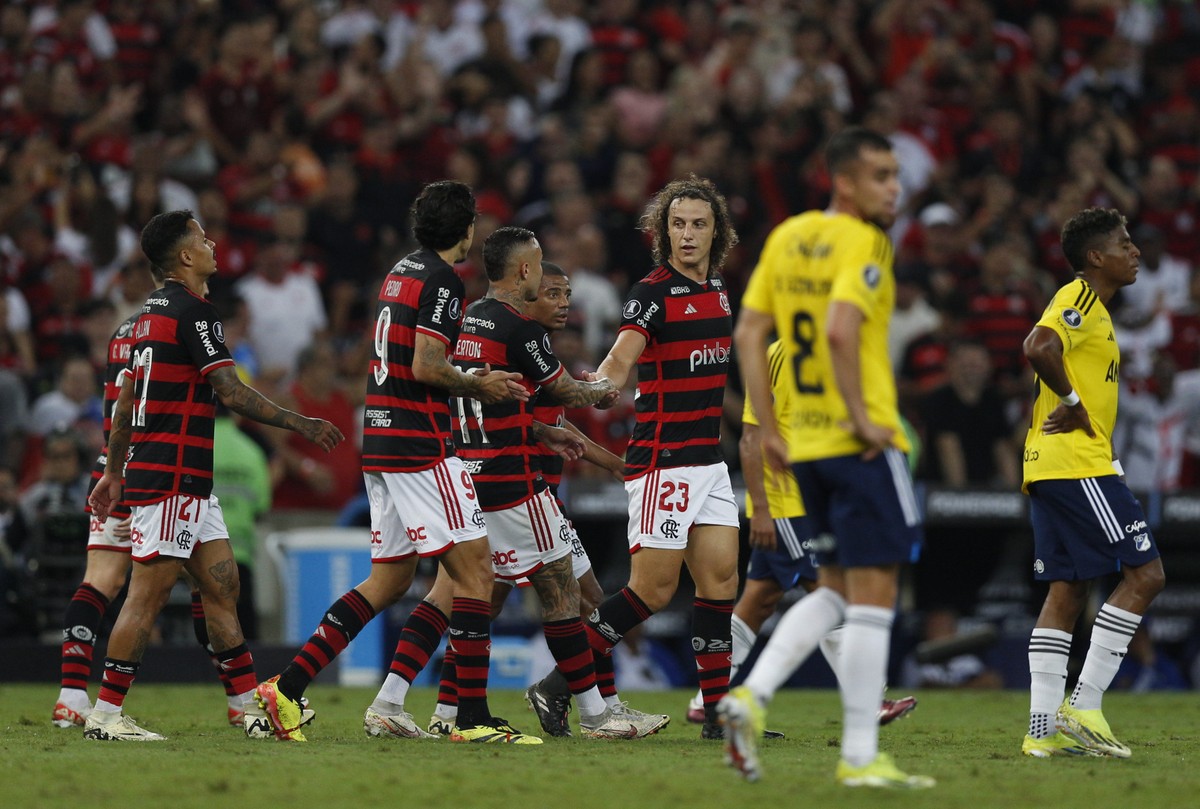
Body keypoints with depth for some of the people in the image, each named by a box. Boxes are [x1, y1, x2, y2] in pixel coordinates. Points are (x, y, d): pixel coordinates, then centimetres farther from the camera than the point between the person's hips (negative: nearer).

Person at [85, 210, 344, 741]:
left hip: (189, 484, 10)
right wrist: (300, 424, -10)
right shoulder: (191, 312, -14)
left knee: (222, 586, 9)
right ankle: (106, 713, -7)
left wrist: (114, 470, 25)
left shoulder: (152, 312, 16)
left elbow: (126, 398, 20)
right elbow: (232, 393, -17)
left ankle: (252, 705, 11)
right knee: (148, 593, -8)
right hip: (171, 478, -10)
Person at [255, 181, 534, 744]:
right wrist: (478, 385, -4)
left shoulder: (402, 271, 17)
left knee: (390, 579, 12)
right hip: (420, 445, -9)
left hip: (382, 442, 9)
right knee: (475, 570, -6)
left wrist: (478, 382, 18)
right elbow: (426, 367, -20)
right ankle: (473, 717, -8)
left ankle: (287, 687, 6)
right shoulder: (441, 281, -11)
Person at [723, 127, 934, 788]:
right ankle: (859, 757, -1)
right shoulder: (862, 244, -12)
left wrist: (768, 429, 14)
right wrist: (861, 416, -18)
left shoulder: (787, 237, 11)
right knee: (873, 596, -2)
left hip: (806, 444, 8)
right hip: (862, 445, -8)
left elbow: (748, 334, 11)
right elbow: (840, 332, -26)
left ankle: (751, 695, 1)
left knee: (836, 588, 19)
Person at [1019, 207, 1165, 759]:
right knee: (1145, 574, -9)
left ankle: (1045, 728, 3)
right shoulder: (1080, 300, -10)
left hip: (1052, 466, 10)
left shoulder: (1088, 306, 22)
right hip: (1079, 464, -10)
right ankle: (1083, 707, -11)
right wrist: (1073, 402, -17)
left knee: (1068, 590, 7)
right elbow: (1039, 347, -27)